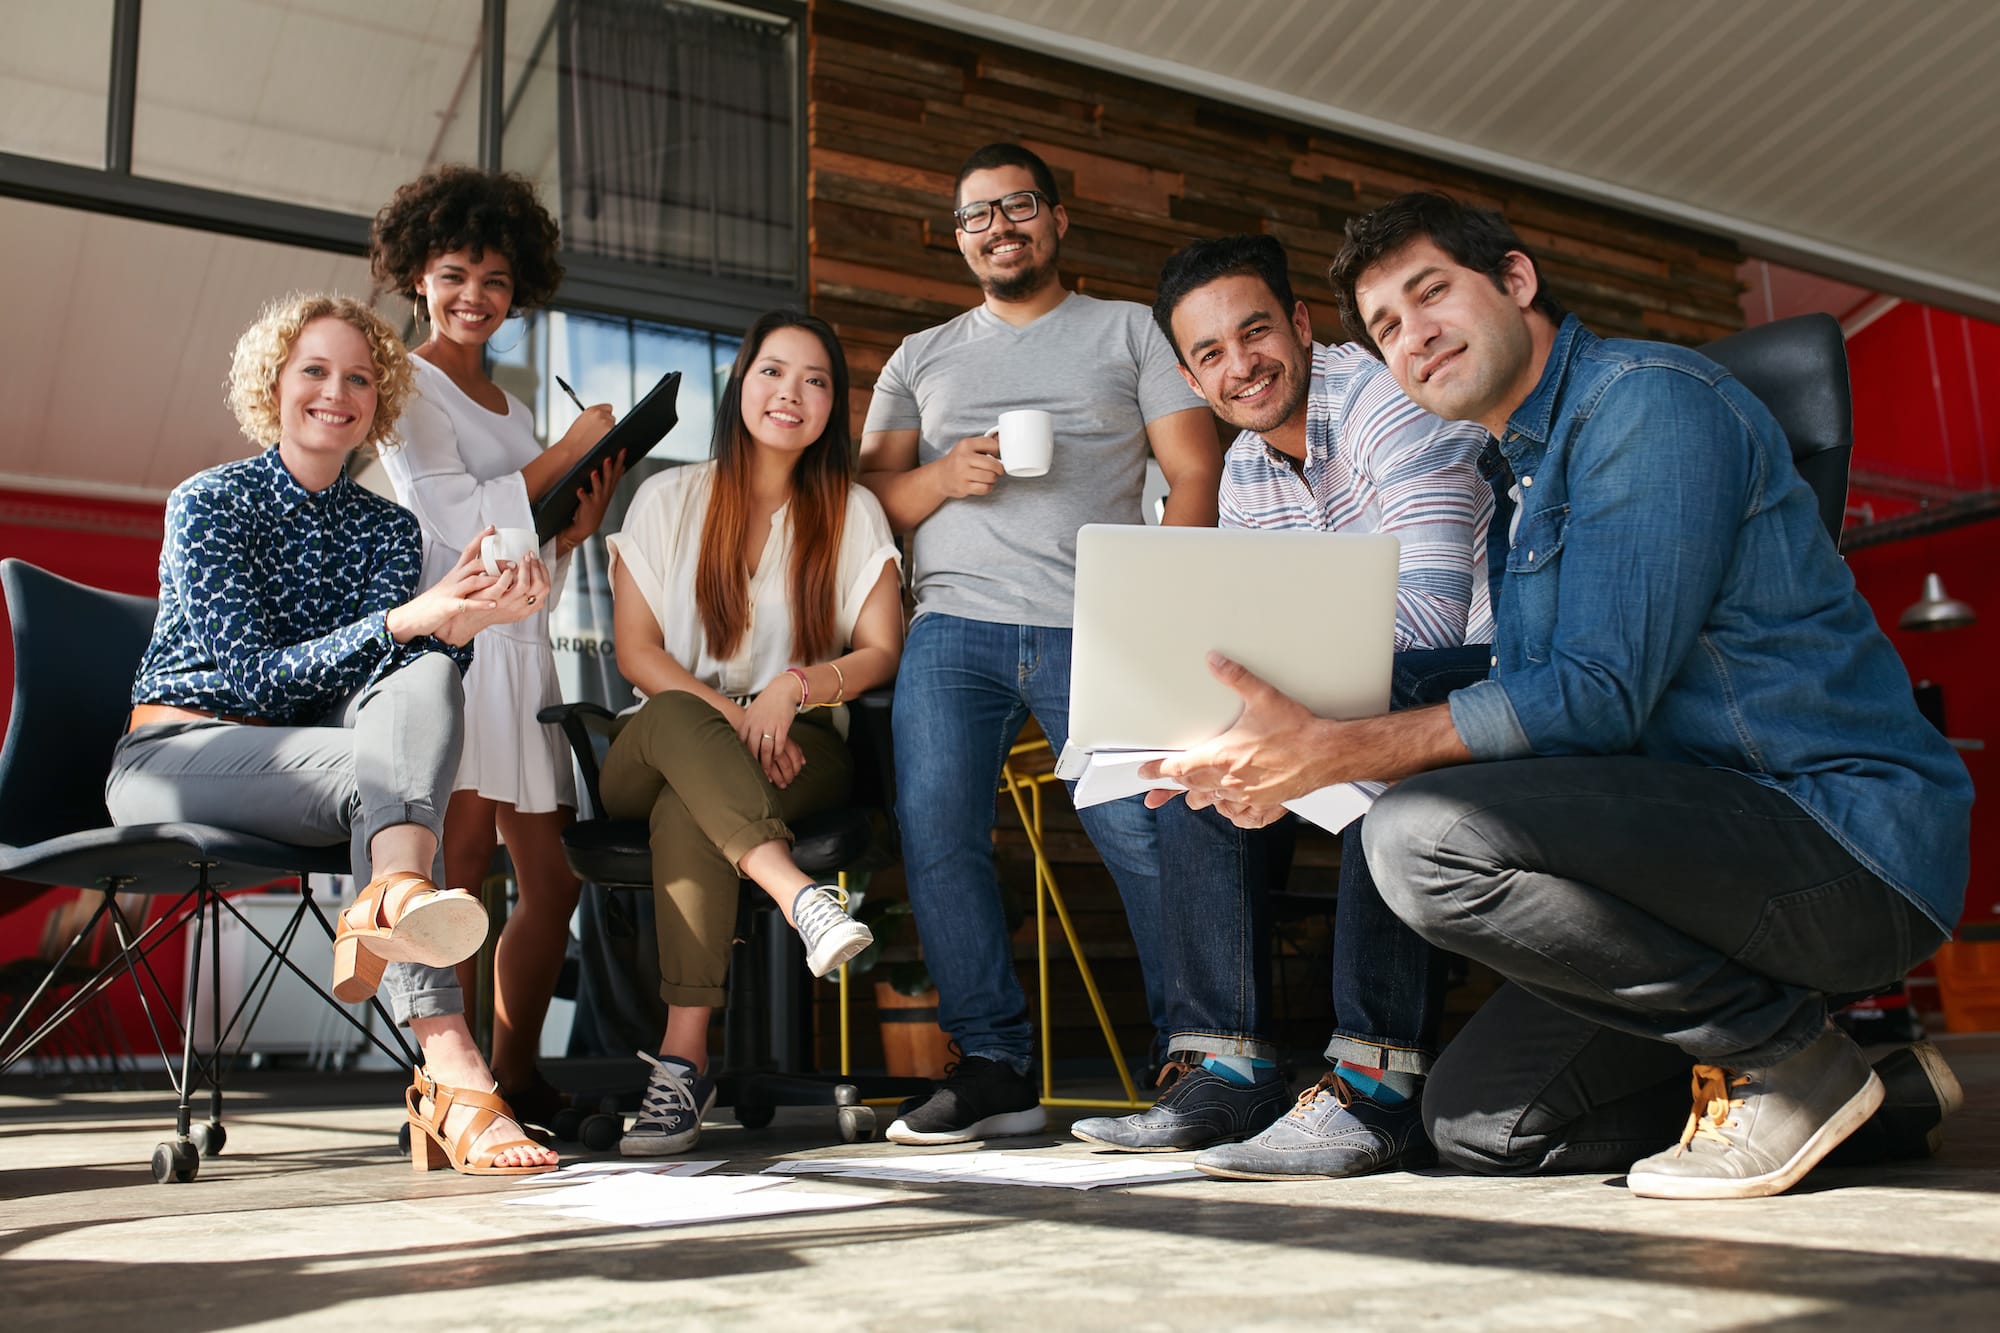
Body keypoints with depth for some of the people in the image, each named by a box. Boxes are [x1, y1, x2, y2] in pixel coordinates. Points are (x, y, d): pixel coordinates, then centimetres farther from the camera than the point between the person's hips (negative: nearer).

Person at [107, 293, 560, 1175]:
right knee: (377, 763, -37)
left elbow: (409, 662, -3)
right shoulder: (208, 503, -2)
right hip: (175, 755, -4)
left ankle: (393, 902, -56)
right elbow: (253, 675, -15)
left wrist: (460, 622, -27)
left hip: (312, 761, 4)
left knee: (428, 679, -30)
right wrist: (407, 620, -29)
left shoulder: (387, 527, 13)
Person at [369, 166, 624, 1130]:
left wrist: (582, 524, 2)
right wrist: (573, 445, -5)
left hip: (523, 649, 8)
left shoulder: (508, 406, 24)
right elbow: (458, 520, -12)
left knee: (553, 879, 5)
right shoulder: (409, 384, 2)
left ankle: (516, 1083, 14)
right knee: (462, 852, -19)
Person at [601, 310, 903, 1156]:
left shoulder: (853, 512, 11)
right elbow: (636, 652, 1)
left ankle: (683, 1059, -38)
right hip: (653, 758, 1)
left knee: (686, 813, -35)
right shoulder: (669, 499, 10)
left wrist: (795, 687, -18)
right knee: (674, 719, -37)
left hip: (801, 747, -1)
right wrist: (728, 716, -16)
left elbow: (882, 653, 2)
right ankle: (799, 895, -52)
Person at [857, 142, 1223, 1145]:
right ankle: (994, 1068, -3)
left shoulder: (1130, 331, 17)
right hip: (953, 627, 3)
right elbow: (871, 496, 18)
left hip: (1094, 630, -2)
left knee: (1144, 830, -15)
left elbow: (1194, 475, 8)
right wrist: (944, 477, -4)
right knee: (935, 833, -12)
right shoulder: (920, 358, 24)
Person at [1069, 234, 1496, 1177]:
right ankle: (1228, 1069, -5)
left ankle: (1377, 1083, -34)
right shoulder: (1244, 476, 9)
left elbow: (1432, 613, -28)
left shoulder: (1389, 403, -16)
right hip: (1361, 703, 8)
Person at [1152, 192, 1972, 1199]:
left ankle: (1783, 1051, -10)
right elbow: (1520, 697, 13)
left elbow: (1598, 695, -21)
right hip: (1721, 832, 9)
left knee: (1422, 837, -29)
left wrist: (1330, 754, -23)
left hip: (1839, 828, -9)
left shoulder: (1648, 398, -10)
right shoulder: (1523, 482, 20)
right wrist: (1281, 747, 0)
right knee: (1474, 1125, 6)